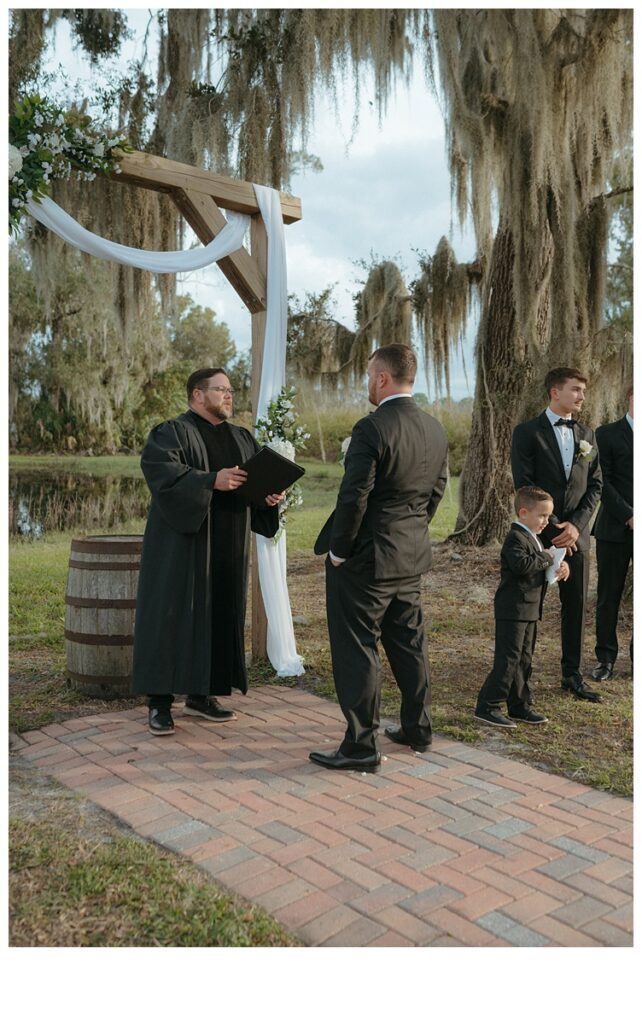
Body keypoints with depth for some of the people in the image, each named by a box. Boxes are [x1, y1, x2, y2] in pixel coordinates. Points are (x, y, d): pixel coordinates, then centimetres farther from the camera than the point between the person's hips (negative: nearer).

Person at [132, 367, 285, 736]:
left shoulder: (243, 438, 15)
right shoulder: (171, 433, -4)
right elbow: (162, 472, -20)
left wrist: (273, 494, -11)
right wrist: (212, 481, -28)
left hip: (226, 549, 6)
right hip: (182, 543, -6)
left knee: (219, 617, 8)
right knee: (173, 616, -3)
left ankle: (201, 695, 21)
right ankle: (160, 702, 5)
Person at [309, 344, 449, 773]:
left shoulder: (373, 428, -19)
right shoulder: (436, 430, 5)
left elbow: (354, 497, -21)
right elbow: (436, 491, 12)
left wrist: (338, 551, -10)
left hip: (366, 559, -8)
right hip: (412, 557, 8)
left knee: (357, 651, 2)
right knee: (409, 644, 20)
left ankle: (361, 746, 11)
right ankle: (418, 729, 33)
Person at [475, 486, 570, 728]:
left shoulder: (533, 538, 16)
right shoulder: (515, 538, -16)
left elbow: (541, 568, 23)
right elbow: (521, 564, -33)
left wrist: (560, 566, 3)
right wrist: (546, 558, -20)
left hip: (530, 610, 10)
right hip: (513, 610, -10)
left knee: (524, 660, 14)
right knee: (508, 660, -8)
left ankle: (520, 706, 23)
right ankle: (487, 707, -1)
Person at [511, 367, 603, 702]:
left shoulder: (586, 435, 12)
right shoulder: (528, 432, -4)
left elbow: (595, 484, 9)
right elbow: (524, 486, -10)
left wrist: (576, 525, -6)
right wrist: (553, 530, -13)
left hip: (576, 534, 5)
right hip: (539, 534, -4)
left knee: (576, 605, 8)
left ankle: (572, 675, 20)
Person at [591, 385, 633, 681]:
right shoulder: (607, 434, 0)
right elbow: (601, 482, -7)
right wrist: (628, 516, -14)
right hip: (616, 529, -2)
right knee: (609, 596, 6)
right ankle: (605, 659, 18)